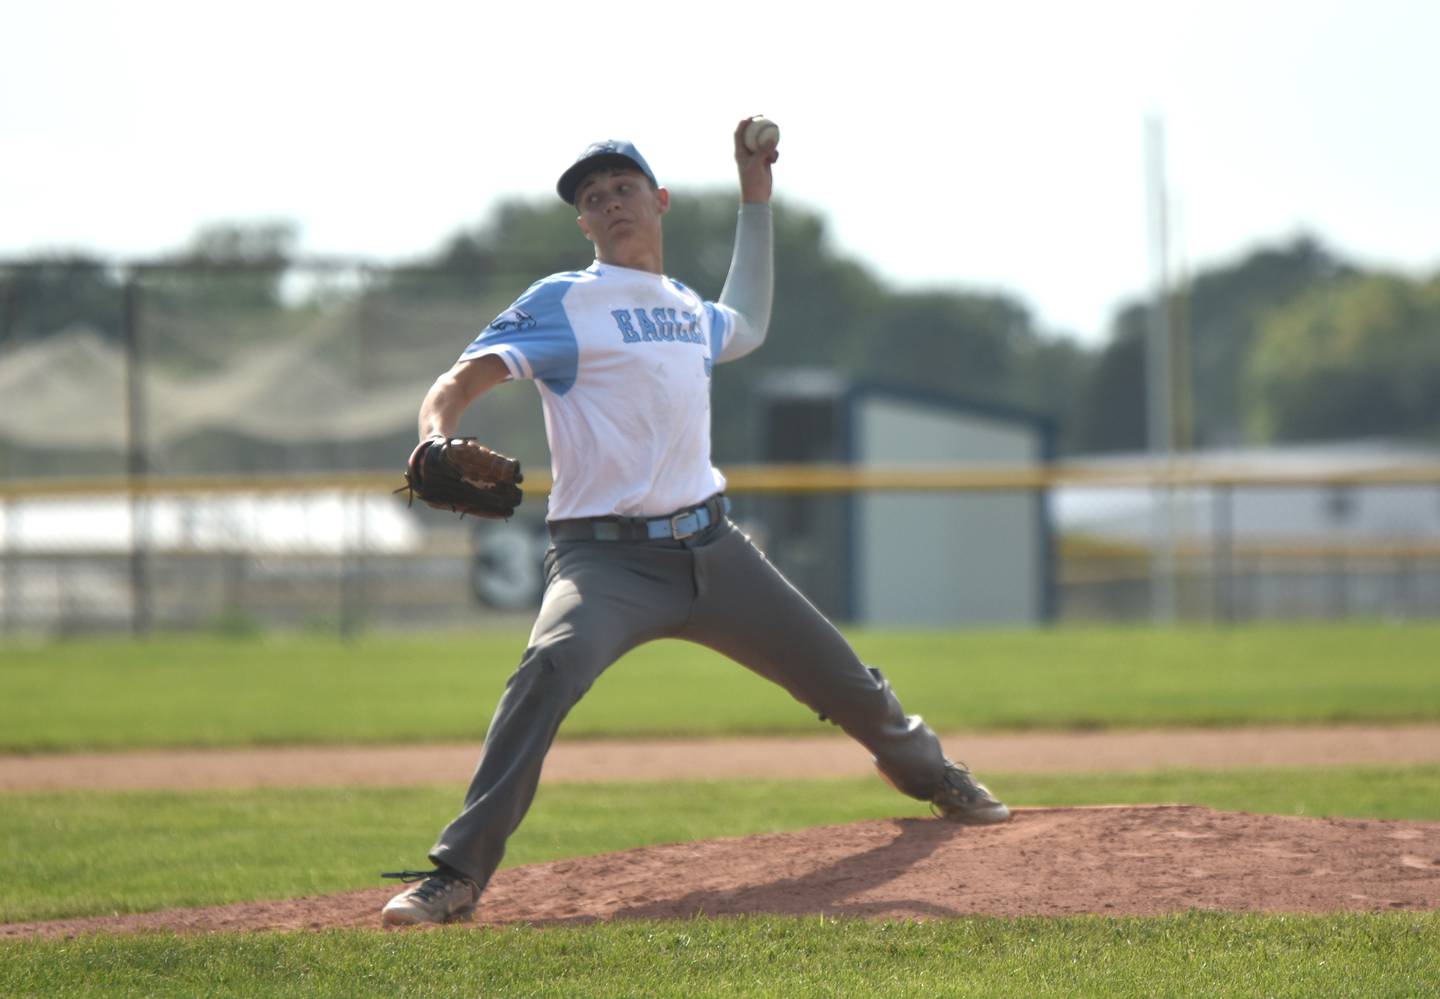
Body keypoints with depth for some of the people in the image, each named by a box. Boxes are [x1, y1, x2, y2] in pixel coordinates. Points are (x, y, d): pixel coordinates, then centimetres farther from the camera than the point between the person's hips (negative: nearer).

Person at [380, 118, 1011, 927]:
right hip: (608, 561, -6)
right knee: (552, 667, -35)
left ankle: (929, 774, 48)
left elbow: (750, 327, 42)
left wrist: (757, 197, 37)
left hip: (712, 550, 6)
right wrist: (436, 437, -38)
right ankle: (458, 875, -34)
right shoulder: (564, 303, -2)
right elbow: (463, 379, -14)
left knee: (839, 674, 15)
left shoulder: (693, 312, 17)